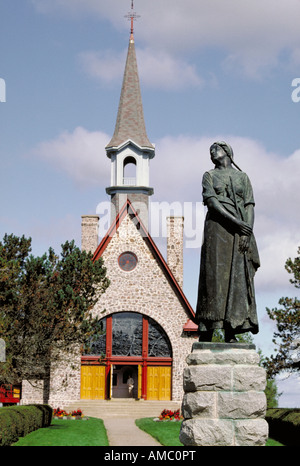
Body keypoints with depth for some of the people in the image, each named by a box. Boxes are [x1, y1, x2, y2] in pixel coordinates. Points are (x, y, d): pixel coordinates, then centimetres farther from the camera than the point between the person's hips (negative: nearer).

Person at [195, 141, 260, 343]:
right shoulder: (209, 176, 14)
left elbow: (250, 206, 8)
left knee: (237, 278, -5)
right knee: (215, 275, -9)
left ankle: (231, 332, -7)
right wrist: (235, 221, -15)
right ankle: (206, 331, -11)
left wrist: (248, 233, -9)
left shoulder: (243, 177, 18)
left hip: (240, 232, 2)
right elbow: (212, 202, -2)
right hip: (217, 228, -2)